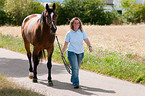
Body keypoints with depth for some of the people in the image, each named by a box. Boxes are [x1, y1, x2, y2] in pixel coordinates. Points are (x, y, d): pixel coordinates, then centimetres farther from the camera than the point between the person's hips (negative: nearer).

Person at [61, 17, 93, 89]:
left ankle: (73, 80, 37)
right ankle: (75, 83, -14)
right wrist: (62, 52, 4)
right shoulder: (69, 34, -5)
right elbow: (65, 44, 2)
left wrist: (90, 46, -29)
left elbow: (86, 40, -11)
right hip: (71, 52, -3)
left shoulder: (82, 32, -1)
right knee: (74, 68, -15)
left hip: (80, 53, 3)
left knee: (77, 68, 15)